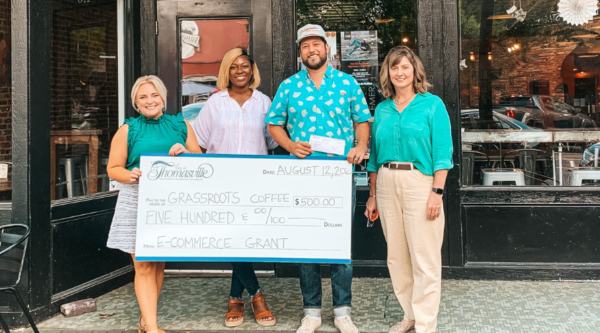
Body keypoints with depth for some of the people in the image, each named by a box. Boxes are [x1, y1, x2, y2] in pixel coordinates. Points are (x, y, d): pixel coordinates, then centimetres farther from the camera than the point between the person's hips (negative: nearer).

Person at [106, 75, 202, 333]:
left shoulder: (180, 125, 10)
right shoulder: (128, 130, 4)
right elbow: (113, 168, 3)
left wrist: (185, 153, -8)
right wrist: (130, 176, -17)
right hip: (137, 203, -2)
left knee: (159, 263, 10)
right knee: (143, 265, -6)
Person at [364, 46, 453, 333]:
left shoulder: (432, 105, -1)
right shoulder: (382, 109, 12)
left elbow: (442, 152, -6)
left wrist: (437, 192, -14)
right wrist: (372, 195, 11)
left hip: (420, 183, -5)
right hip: (386, 184, 5)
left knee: (424, 258, -1)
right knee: (396, 256, 11)